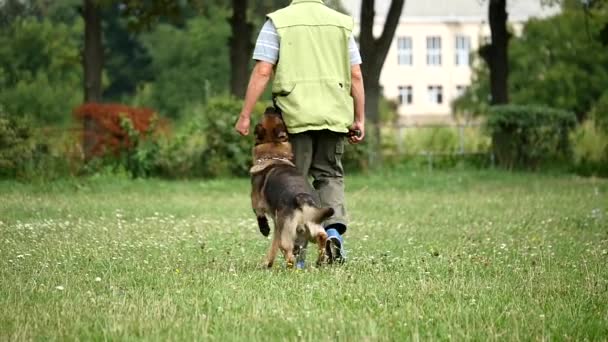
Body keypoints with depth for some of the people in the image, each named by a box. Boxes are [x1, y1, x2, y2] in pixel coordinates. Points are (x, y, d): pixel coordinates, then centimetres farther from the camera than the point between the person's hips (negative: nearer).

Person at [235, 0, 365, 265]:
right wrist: (359, 119, 12)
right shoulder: (341, 22, 11)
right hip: (333, 113, 2)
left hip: (294, 114, -2)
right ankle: (334, 229, -9)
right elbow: (356, 76, 7)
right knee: (330, 174, 14)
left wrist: (245, 115, -3)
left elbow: (262, 72, -6)